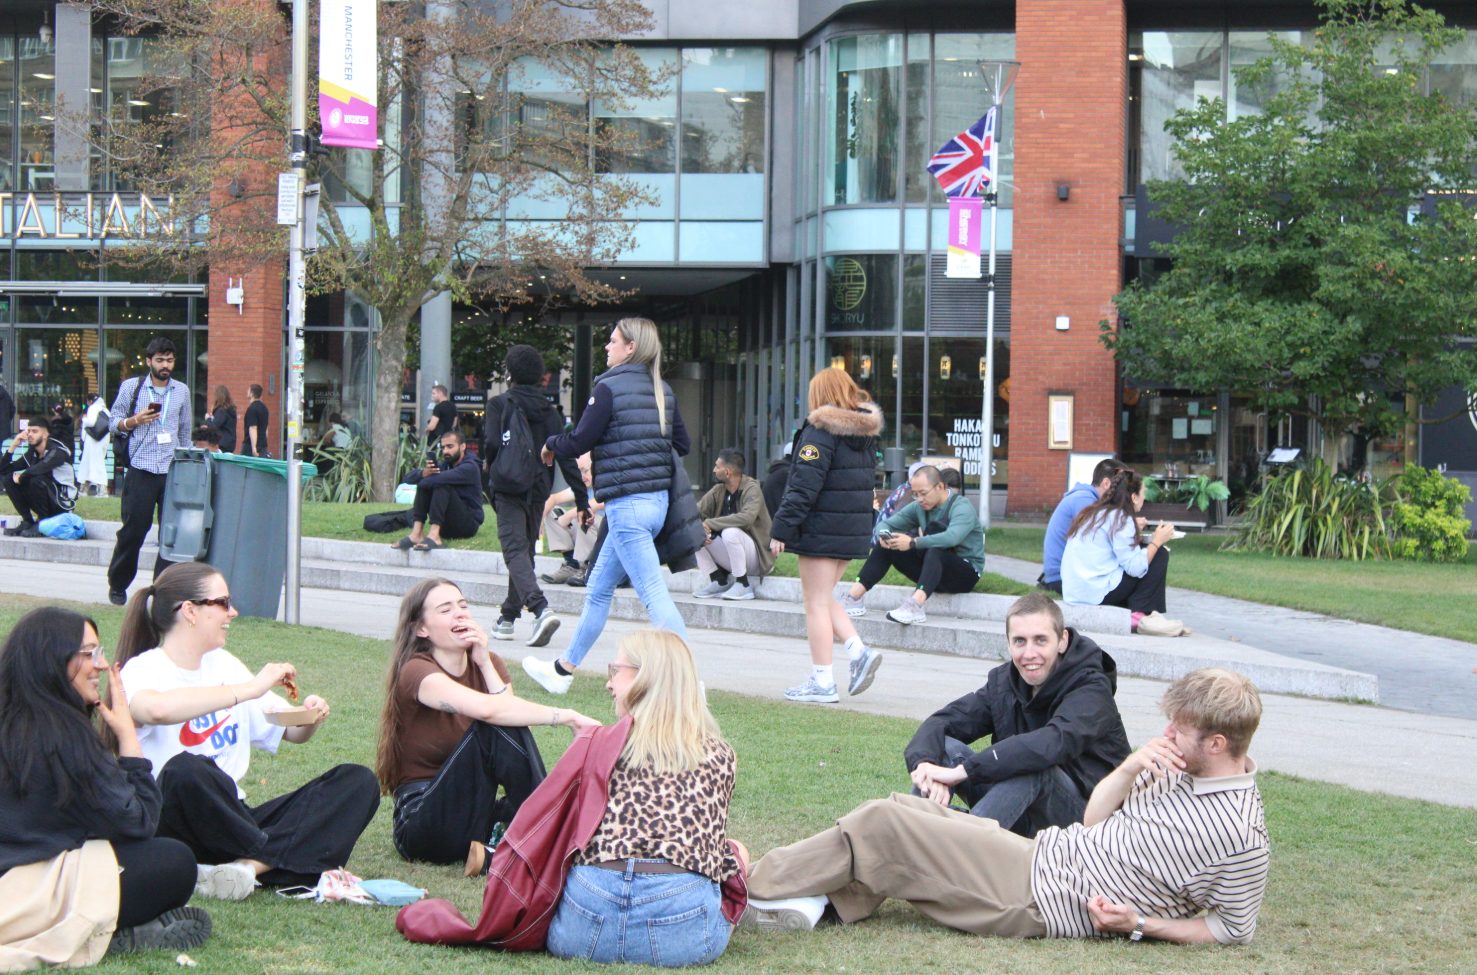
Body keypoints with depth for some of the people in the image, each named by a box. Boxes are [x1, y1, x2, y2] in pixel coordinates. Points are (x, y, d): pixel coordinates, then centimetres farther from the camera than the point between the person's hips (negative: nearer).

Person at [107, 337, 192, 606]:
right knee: (133, 529, -1)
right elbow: (115, 423, 8)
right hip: (141, 470, -3)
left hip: (173, 472, 3)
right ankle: (117, 586, 16)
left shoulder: (182, 391, 13)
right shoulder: (131, 387, 5)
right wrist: (135, 421, -12)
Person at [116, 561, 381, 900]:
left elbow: (292, 732, 22)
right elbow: (156, 709, -33)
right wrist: (249, 689, -27)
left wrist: (311, 718, -3)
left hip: (234, 819, 7)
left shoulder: (224, 665, 17)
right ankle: (294, 862, -20)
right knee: (185, 769, -40)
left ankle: (250, 865, -30)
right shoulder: (142, 670, -6)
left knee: (359, 782, -8)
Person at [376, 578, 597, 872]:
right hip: (422, 823, -6)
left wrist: (485, 663, -13)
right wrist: (565, 716, -30)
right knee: (492, 728, -27)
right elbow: (487, 708, -31)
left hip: (477, 812, 6)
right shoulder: (416, 671, -14)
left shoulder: (487, 664, 9)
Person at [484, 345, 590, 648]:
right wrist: (582, 499, 1)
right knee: (524, 550, 18)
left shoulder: (499, 404, -4)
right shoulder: (549, 411, 9)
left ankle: (541, 609, -34)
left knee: (515, 552, -12)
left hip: (509, 488, -5)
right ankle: (508, 617, 26)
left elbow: (493, 443, -14)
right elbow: (566, 456, 3)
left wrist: (489, 463, 10)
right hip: (538, 489, 5)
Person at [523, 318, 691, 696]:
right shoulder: (662, 390, 9)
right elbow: (683, 444, 14)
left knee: (654, 594, -11)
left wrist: (551, 445, 9)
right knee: (598, 588, 19)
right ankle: (564, 669, 30)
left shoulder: (609, 387, -12)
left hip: (627, 505, -9)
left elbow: (579, 442, -10)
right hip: (657, 501, 9)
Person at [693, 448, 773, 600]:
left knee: (730, 532, -34)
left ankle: (743, 585, -18)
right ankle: (720, 582, -1)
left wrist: (709, 524, -31)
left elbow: (747, 518, -34)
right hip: (728, 559, 6)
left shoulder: (752, 489, -15)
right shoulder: (718, 491, 5)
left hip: (756, 558, -6)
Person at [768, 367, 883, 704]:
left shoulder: (821, 430, -14)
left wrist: (781, 528, -15)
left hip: (822, 530, -8)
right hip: (856, 527, 8)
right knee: (821, 597, 20)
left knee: (817, 603, -1)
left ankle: (822, 682, 1)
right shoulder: (867, 433, 11)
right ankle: (858, 650, 4)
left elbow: (804, 485, -18)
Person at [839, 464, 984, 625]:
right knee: (884, 547, -5)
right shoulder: (919, 507, 6)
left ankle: (915, 605, -55)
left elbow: (952, 537, -35)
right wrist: (884, 535, -19)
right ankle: (854, 599, -14)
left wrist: (913, 543, -39)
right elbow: (885, 524, 6)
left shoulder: (962, 507, -16)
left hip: (967, 573, -7)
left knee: (935, 552, -38)